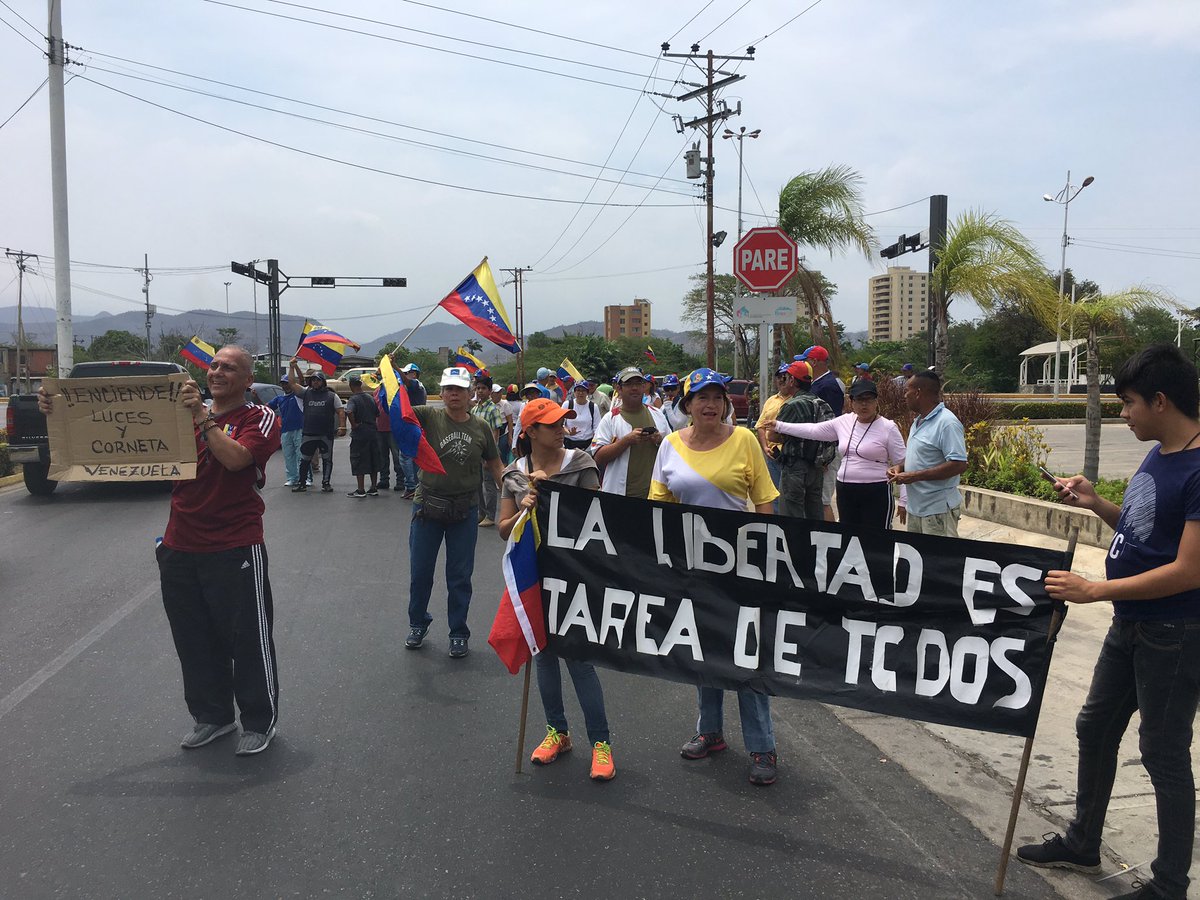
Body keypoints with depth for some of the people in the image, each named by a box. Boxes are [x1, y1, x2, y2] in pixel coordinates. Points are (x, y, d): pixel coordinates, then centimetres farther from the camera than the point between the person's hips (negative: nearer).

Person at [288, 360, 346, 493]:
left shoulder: (332, 396, 4)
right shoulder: (306, 393, 9)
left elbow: (341, 412, 0)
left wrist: (342, 427, -11)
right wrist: (292, 367, -3)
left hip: (326, 434, -2)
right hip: (308, 434, 2)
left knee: (327, 459, 5)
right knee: (304, 460, 7)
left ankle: (326, 483, 14)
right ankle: (302, 483, 16)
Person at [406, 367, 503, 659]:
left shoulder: (481, 428, 0)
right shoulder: (429, 417, -6)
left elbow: (495, 467, 7)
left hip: (465, 511, 1)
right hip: (428, 507, 0)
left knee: (460, 576, 8)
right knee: (420, 572, 13)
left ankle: (458, 633, 23)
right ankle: (418, 624, 35)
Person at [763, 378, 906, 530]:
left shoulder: (888, 428, -5)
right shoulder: (844, 422, 9)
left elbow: (902, 464, -5)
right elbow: (813, 430, 15)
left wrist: (904, 500, -9)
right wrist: (779, 426, 14)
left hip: (876, 494, -5)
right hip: (845, 492, 6)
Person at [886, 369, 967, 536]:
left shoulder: (947, 423, -16)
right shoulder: (919, 421, 14)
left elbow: (959, 465, -23)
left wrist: (914, 476, -22)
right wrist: (901, 468, 4)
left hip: (938, 510, -9)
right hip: (916, 507, 9)